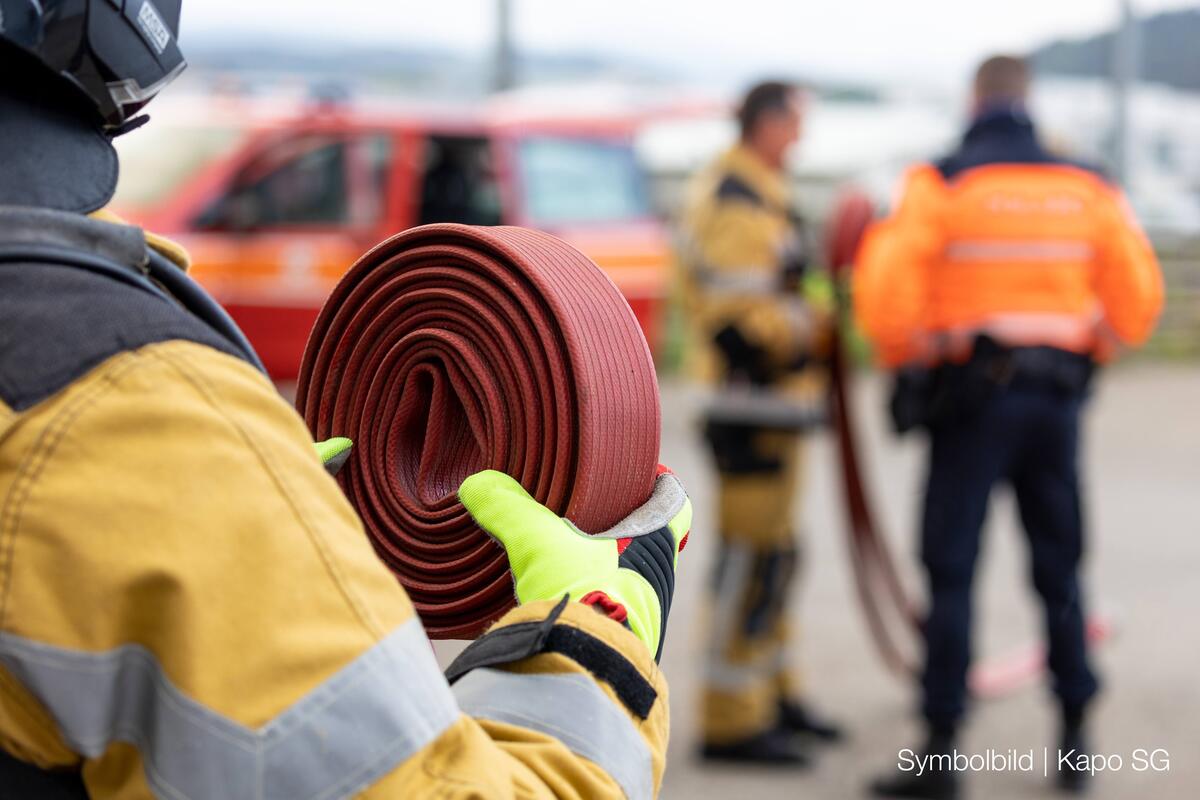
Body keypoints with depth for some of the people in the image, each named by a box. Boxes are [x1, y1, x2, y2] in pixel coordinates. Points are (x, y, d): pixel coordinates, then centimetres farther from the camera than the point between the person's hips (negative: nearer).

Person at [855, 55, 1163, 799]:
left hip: (971, 398, -4)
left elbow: (885, 285, -16)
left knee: (952, 574, -1)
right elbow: (1139, 298, 5)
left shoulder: (942, 182, -6)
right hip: (1058, 397, 4)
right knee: (1060, 571, 14)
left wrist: (909, 360, 1)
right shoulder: (1089, 187, 5)